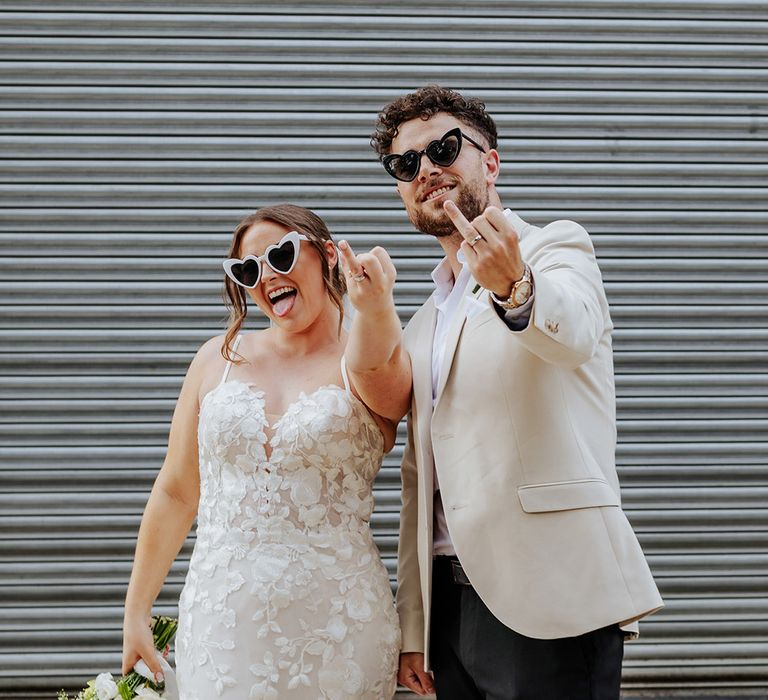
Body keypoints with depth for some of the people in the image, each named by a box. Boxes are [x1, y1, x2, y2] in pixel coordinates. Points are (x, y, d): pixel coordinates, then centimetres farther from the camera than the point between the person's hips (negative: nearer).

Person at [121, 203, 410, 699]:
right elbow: (176, 494, 10)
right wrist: (136, 611, 9)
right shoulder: (220, 359, 7)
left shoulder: (385, 369, -1)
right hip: (221, 625, 2)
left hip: (337, 634, -2)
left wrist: (375, 308, -49)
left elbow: (372, 365, -27)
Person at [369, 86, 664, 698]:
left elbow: (573, 335, -25)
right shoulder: (422, 327, 21)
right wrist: (413, 629, 15)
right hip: (454, 602, 7)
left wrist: (514, 286, -46)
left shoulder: (557, 248, -1)